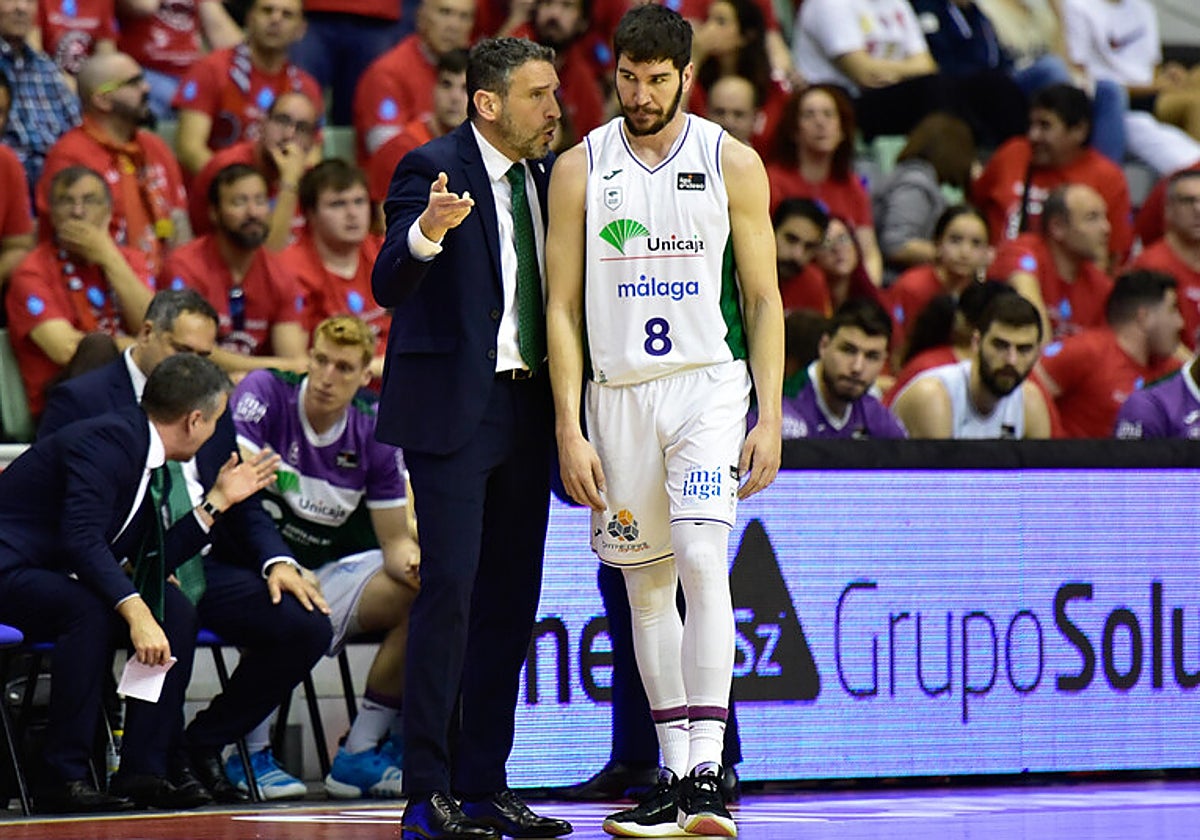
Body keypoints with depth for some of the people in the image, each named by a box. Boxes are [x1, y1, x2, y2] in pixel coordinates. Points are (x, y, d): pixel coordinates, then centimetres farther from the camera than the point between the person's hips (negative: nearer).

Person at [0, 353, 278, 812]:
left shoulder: (142, 451, 10)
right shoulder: (106, 441, -19)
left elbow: (152, 562, 11)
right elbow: (83, 541, -31)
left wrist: (217, 500, 12)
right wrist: (136, 612, -37)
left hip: (55, 576, 9)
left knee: (174, 609, -6)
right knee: (91, 610, -35)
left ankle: (142, 770, -8)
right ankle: (63, 777, -29)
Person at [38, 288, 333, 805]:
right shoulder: (81, 400, -1)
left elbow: (244, 508, 19)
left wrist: (277, 561, -3)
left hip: (203, 569, 6)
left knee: (308, 624, -16)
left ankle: (204, 743, 2)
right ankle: (165, 765, -15)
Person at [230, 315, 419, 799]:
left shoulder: (373, 432, 3)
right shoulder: (265, 392, -9)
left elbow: (394, 541, 6)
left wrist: (413, 564, -21)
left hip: (326, 570, 5)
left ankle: (359, 756, -8)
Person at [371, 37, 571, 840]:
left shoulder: (548, 173, 12)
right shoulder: (432, 169, -9)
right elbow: (391, 287, -19)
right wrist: (426, 232, -37)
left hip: (527, 405, 7)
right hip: (453, 407, -7)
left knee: (511, 596, 8)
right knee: (450, 588, -12)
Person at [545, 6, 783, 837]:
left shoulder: (732, 163, 0)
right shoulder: (581, 169, 2)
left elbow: (764, 298, 3)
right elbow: (562, 306, 2)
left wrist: (769, 418, -5)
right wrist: (570, 429, -4)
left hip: (709, 384, -2)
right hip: (619, 390, 2)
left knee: (702, 560, -18)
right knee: (647, 583, 7)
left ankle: (708, 770, -20)